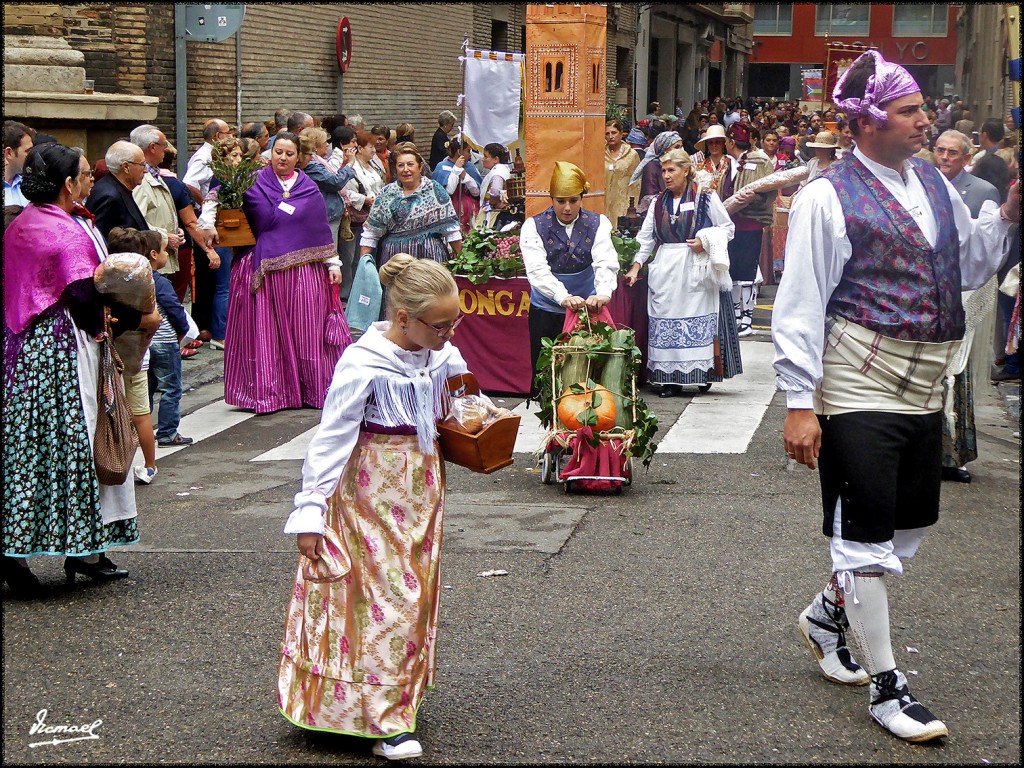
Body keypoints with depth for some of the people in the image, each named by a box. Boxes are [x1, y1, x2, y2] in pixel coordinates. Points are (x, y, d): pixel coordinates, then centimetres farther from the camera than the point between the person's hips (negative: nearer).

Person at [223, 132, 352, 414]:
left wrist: (333, 263, 7)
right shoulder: (254, 184, 4)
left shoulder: (309, 188, 10)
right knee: (265, 332, 0)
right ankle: (267, 392, 5)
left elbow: (321, 229, 11)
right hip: (264, 270, -1)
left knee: (305, 329, 3)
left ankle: (313, 390, 11)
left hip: (303, 270, 1)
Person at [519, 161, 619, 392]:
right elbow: (537, 270, -21)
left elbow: (606, 263, -18)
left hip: (585, 307, 1)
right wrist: (564, 297, -38)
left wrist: (603, 293, -40)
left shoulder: (597, 225, -2)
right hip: (546, 310, -1)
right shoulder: (534, 226, -6)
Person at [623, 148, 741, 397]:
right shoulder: (659, 202, 14)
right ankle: (669, 378, 1)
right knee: (666, 322, -1)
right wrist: (636, 264, 1)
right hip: (666, 272, 4)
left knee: (700, 319, -5)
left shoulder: (706, 198, 2)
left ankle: (702, 371, 4)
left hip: (697, 271, -3)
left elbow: (727, 227, 5)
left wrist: (705, 241, -10)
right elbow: (646, 236, 13)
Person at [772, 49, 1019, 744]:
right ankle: (886, 686, 11)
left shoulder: (933, 184, 10)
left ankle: (828, 613, 41)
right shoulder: (829, 197, -11)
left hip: (923, 391, 8)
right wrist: (800, 404, -15)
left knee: (910, 526, 16)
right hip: (858, 392, -8)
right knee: (867, 531, 0)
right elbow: (801, 306, -12)